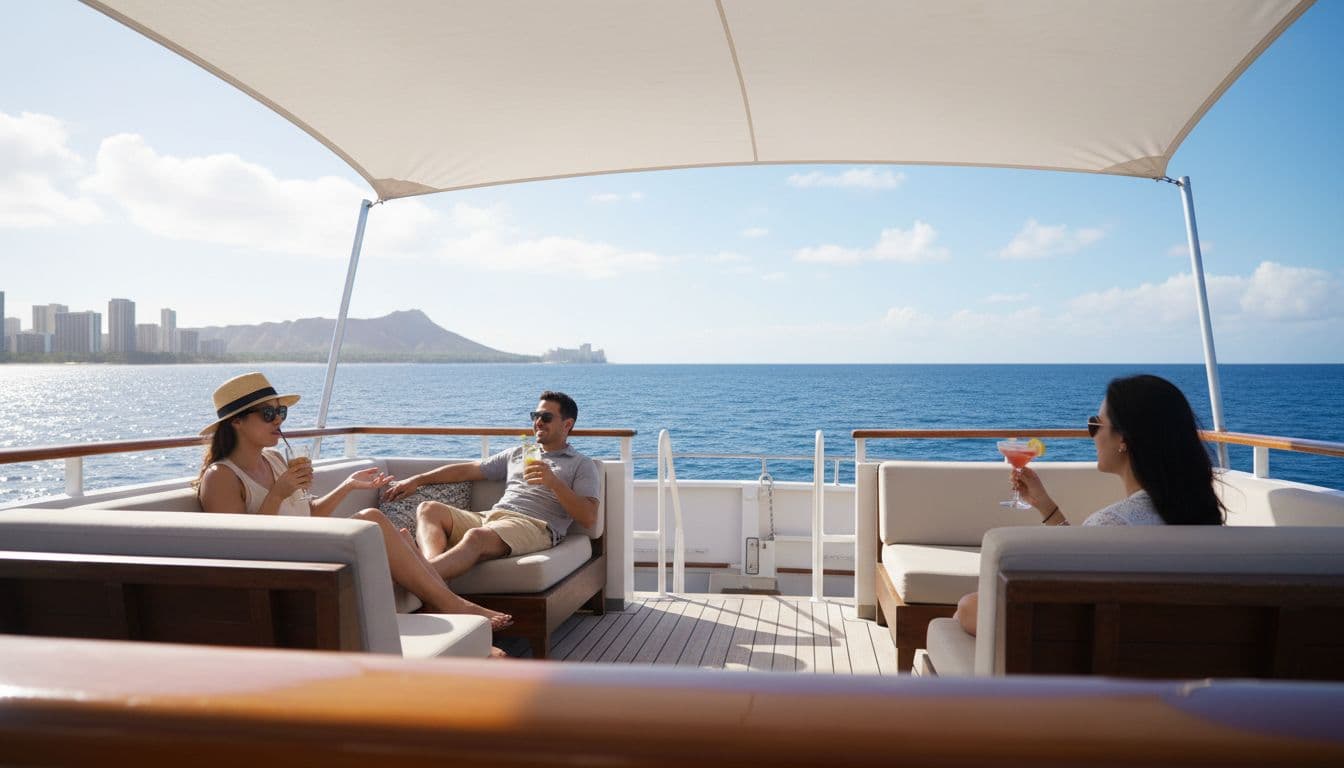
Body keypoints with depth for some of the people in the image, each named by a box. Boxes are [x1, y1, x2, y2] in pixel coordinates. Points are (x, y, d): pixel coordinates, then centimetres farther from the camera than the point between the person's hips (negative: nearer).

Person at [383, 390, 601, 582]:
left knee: (476, 536, -37)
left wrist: (554, 483, -14)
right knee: (428, 509, -16)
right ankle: (433, 565, -45)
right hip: (491, 518, 7)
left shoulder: (582, 465, 14)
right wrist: (417, 480, 19)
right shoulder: (517, 454, 32)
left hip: (534, 526, -6)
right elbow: (467, 470, 28)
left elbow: (589, 518, -1)